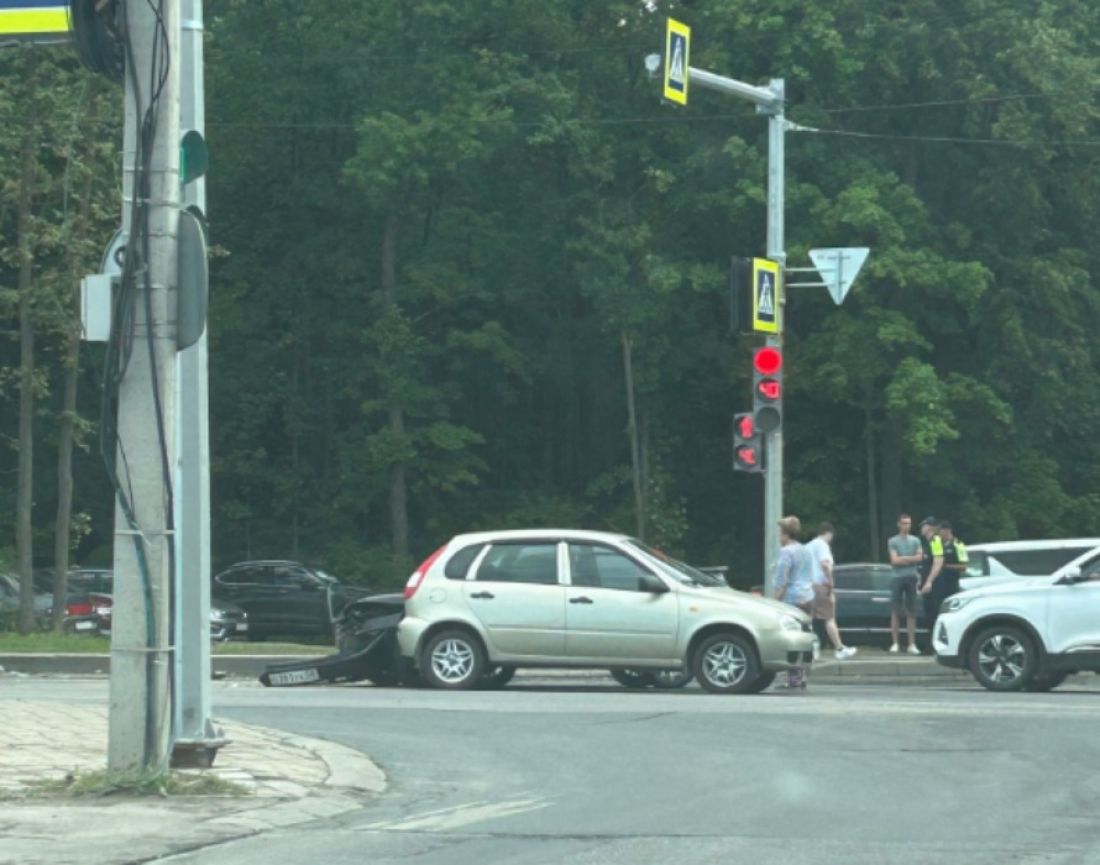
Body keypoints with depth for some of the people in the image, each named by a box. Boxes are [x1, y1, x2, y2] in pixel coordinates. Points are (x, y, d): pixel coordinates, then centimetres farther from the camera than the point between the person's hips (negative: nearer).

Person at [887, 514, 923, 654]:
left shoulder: (915, 541, 11)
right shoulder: (893, 541, 2)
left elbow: (919, 558, 2)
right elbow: (895, 560, -7)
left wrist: (903, 558, -7)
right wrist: (911, 559, 0)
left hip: (912, 578, 2)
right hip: (898, 578, -2)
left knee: (911, 612, 1)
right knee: (895, 612, -2)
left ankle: (912, 644, 2)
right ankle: (895, 643, 2)